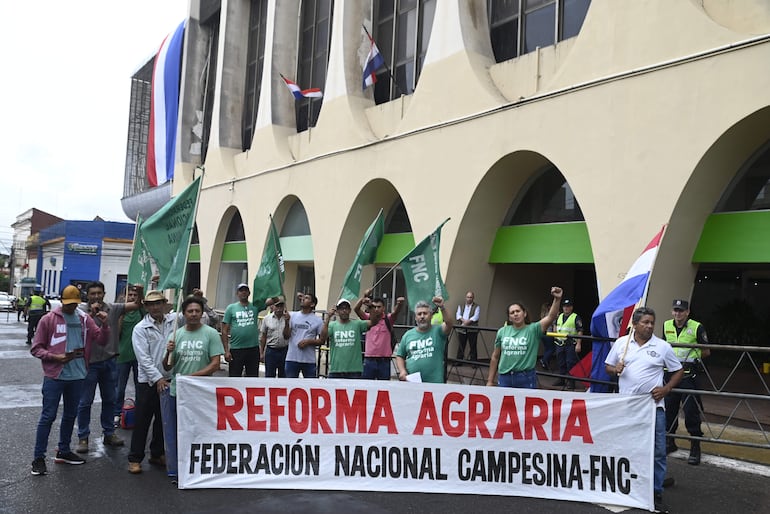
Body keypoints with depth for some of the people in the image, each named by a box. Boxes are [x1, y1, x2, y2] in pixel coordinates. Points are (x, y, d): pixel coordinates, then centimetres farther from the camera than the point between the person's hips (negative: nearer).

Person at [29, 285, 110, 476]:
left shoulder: (85, 320, 6)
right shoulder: (49, 319, -5)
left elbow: (101, 340, 5)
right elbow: (36, 348, -4)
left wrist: (105, 324, -12)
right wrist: (55, 357, -18)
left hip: (77, 376, 5)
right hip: (54, 376, -5)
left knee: (70, 415, 15)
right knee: (48, 416, -1)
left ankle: (63, 452, 29)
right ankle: (38, 458, 7)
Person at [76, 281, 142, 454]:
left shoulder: (113, 309, 0)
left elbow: (137, 305, -6)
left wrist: (140, 293, -25)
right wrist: (91, 313, -22)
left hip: (110, 361, 3)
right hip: (90, 362, -3)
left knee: (109, 399, 14)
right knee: (85, 402, 3)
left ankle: (109, 433, 27)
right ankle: (83, 437, 14)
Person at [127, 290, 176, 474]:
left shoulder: (174, 319, 2)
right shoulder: (140, 329, -7)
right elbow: (144, 358, -12)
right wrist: (158, 379, -17)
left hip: (169, 379, 4)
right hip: (148, 381, -4)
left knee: (163, 420, 15)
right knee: (142, 421, 3)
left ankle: (157, 454, 29)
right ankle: (135, 458, 13)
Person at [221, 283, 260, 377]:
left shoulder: (255, 307, 7)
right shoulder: (231, 308, 1)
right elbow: (225, 331, -2)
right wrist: (226, 350, -7)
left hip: (254, 349, 2)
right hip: (236, 349, -2)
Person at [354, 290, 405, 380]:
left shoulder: (388, 319, 1)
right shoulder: (368, 318, 5)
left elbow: (396, 312, -18)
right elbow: (356, 309, -8)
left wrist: (399, 304, -41)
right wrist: (364, 296, -25)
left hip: (384, 361, -1)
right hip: (369, 360, 1)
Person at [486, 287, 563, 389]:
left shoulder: (533, 329, -2)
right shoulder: (502, 332, 5)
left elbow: (550, 317, -18)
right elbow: (495, 357, 10)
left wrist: (557, 299, -33)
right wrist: (490, 381, 11)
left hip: (526, 378, -2)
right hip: (504, 378, 2)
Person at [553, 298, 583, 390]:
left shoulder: (576, 318, -6)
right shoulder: (559, 317, 14)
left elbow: (580, 331, -11)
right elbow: (556, 327, 31)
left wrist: (578, 344, -18)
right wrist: (555, 336, 20)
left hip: (571, 344, -6)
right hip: (560, 344, 6)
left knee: (570, 363, -4)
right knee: (561, 363, 13)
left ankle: (570, 382, 1)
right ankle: (561, 379, 24)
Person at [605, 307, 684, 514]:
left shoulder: (662, 347, -2)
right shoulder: (621, 343, 2)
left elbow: (678, 371, 5)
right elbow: (607, 367, 10)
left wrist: (666, 388, -9)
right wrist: (615, 369, -12)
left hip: (653, 405, -1)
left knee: (658, 451, 0)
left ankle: (656, 493, 13)